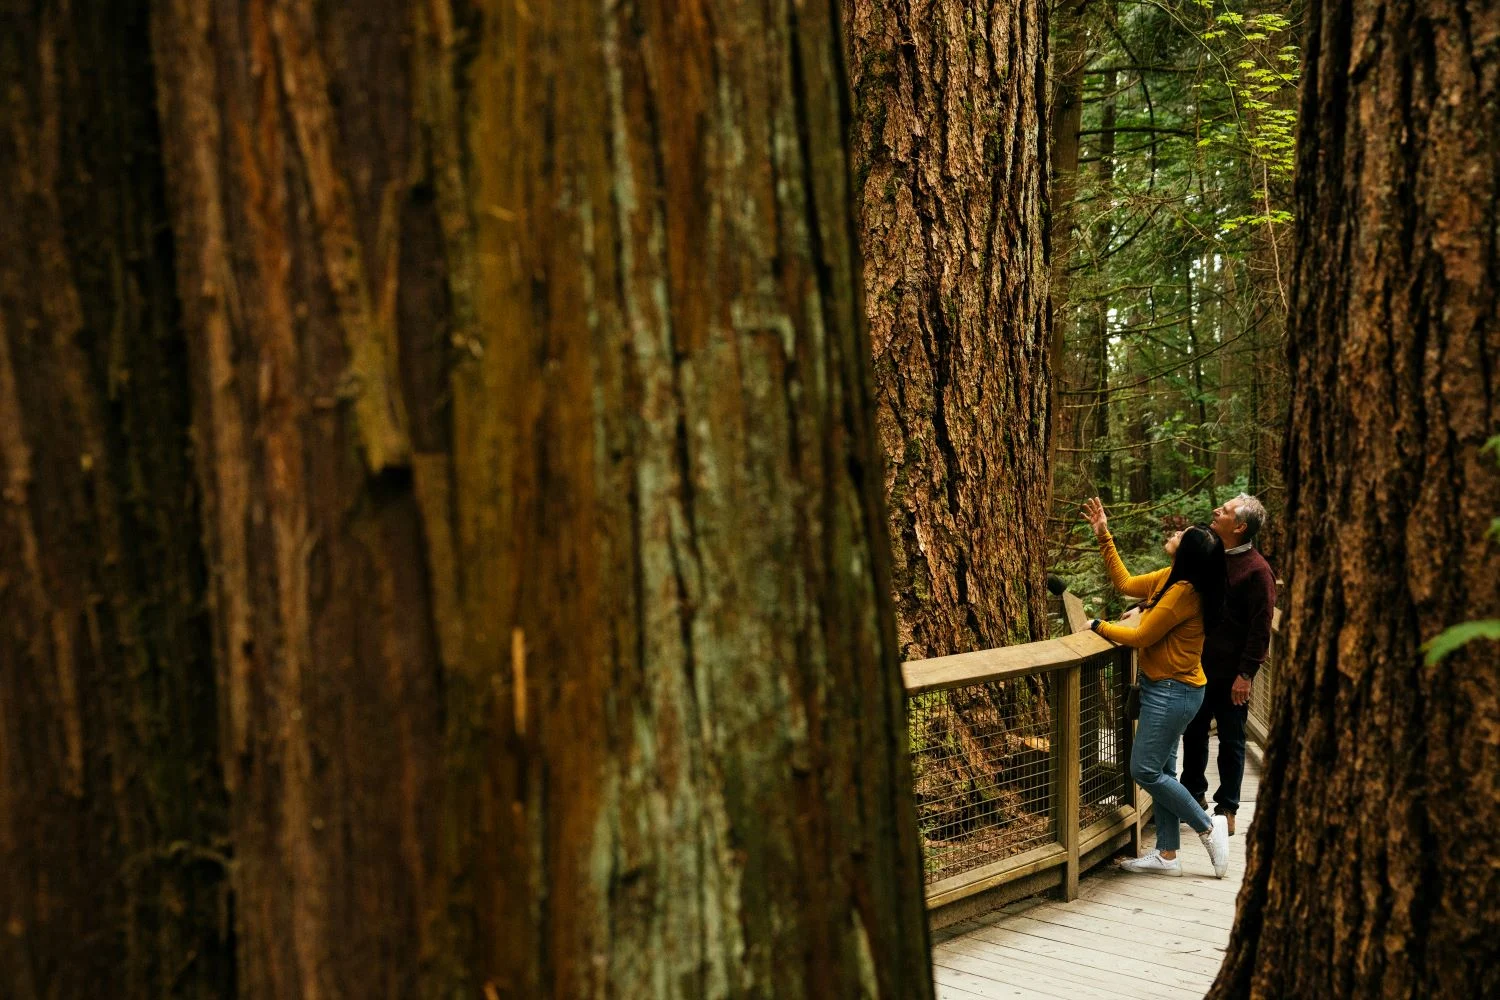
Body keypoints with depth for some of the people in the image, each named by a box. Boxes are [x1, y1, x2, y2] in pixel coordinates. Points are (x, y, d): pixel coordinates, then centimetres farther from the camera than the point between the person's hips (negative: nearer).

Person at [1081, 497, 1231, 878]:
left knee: (1145, 771, -4)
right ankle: (1167, 854, 19)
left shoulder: (1184, 591, -24)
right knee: (1161, 771, 12)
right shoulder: (1170, 578, 4)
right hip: (1163, 687, 10)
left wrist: (1098, 626, -5)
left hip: (1173, 692, -10)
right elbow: (1125, 583, 17)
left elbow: (1139, 636, -19)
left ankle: (1208, 827, 10)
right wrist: (1103, 536, 15)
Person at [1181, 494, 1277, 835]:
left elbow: (1260, 629, -17)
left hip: (1230, 673, -7)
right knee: (1194, 731, 18)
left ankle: (1227, 807, 20)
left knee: (1231, 739, 8)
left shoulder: (1256, 570, -16)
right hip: (1199, 664, 7)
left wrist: (1246, 674, -18)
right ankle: (1194, 793, 35)